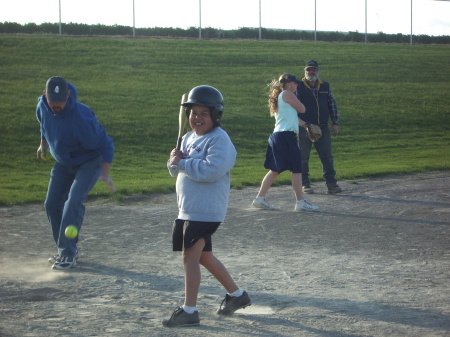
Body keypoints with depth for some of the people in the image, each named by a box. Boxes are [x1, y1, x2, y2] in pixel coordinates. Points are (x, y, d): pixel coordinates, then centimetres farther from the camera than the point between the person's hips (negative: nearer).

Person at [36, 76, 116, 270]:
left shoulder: (81, 118, -35)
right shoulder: (42, 106, -15)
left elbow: (105, 145, -28)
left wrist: (105, 174, -36)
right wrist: (43, 143, 10)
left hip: (89, 162, -7)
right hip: (63, 164, 7)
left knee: (73, 203, -22)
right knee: (52, 204, 5)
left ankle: (68, 255, -18)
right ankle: (64, 249, 20)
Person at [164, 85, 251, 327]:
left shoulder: (219, 140, -14)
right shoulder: (188, 138, 13)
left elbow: (211, 170, -28)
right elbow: (177, 171, 17)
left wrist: (182, 162, -20)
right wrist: (174, 161, -6)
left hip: (206, 211, -9)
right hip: (187, 209, 9)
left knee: (190, 256, -7)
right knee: (203, 256, 17)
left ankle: (189, 310, 1)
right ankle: (236, 294, 32)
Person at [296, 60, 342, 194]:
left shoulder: (325, 86, 12)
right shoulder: (299, 87, 0)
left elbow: (332, 105, 16)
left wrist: (335, 123, 9)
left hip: (323, 128, 3)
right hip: (304, 128, -3)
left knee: (327, 156, 2)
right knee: (303, 157, 1)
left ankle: (331, 184, 4)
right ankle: (305, 184, 9)